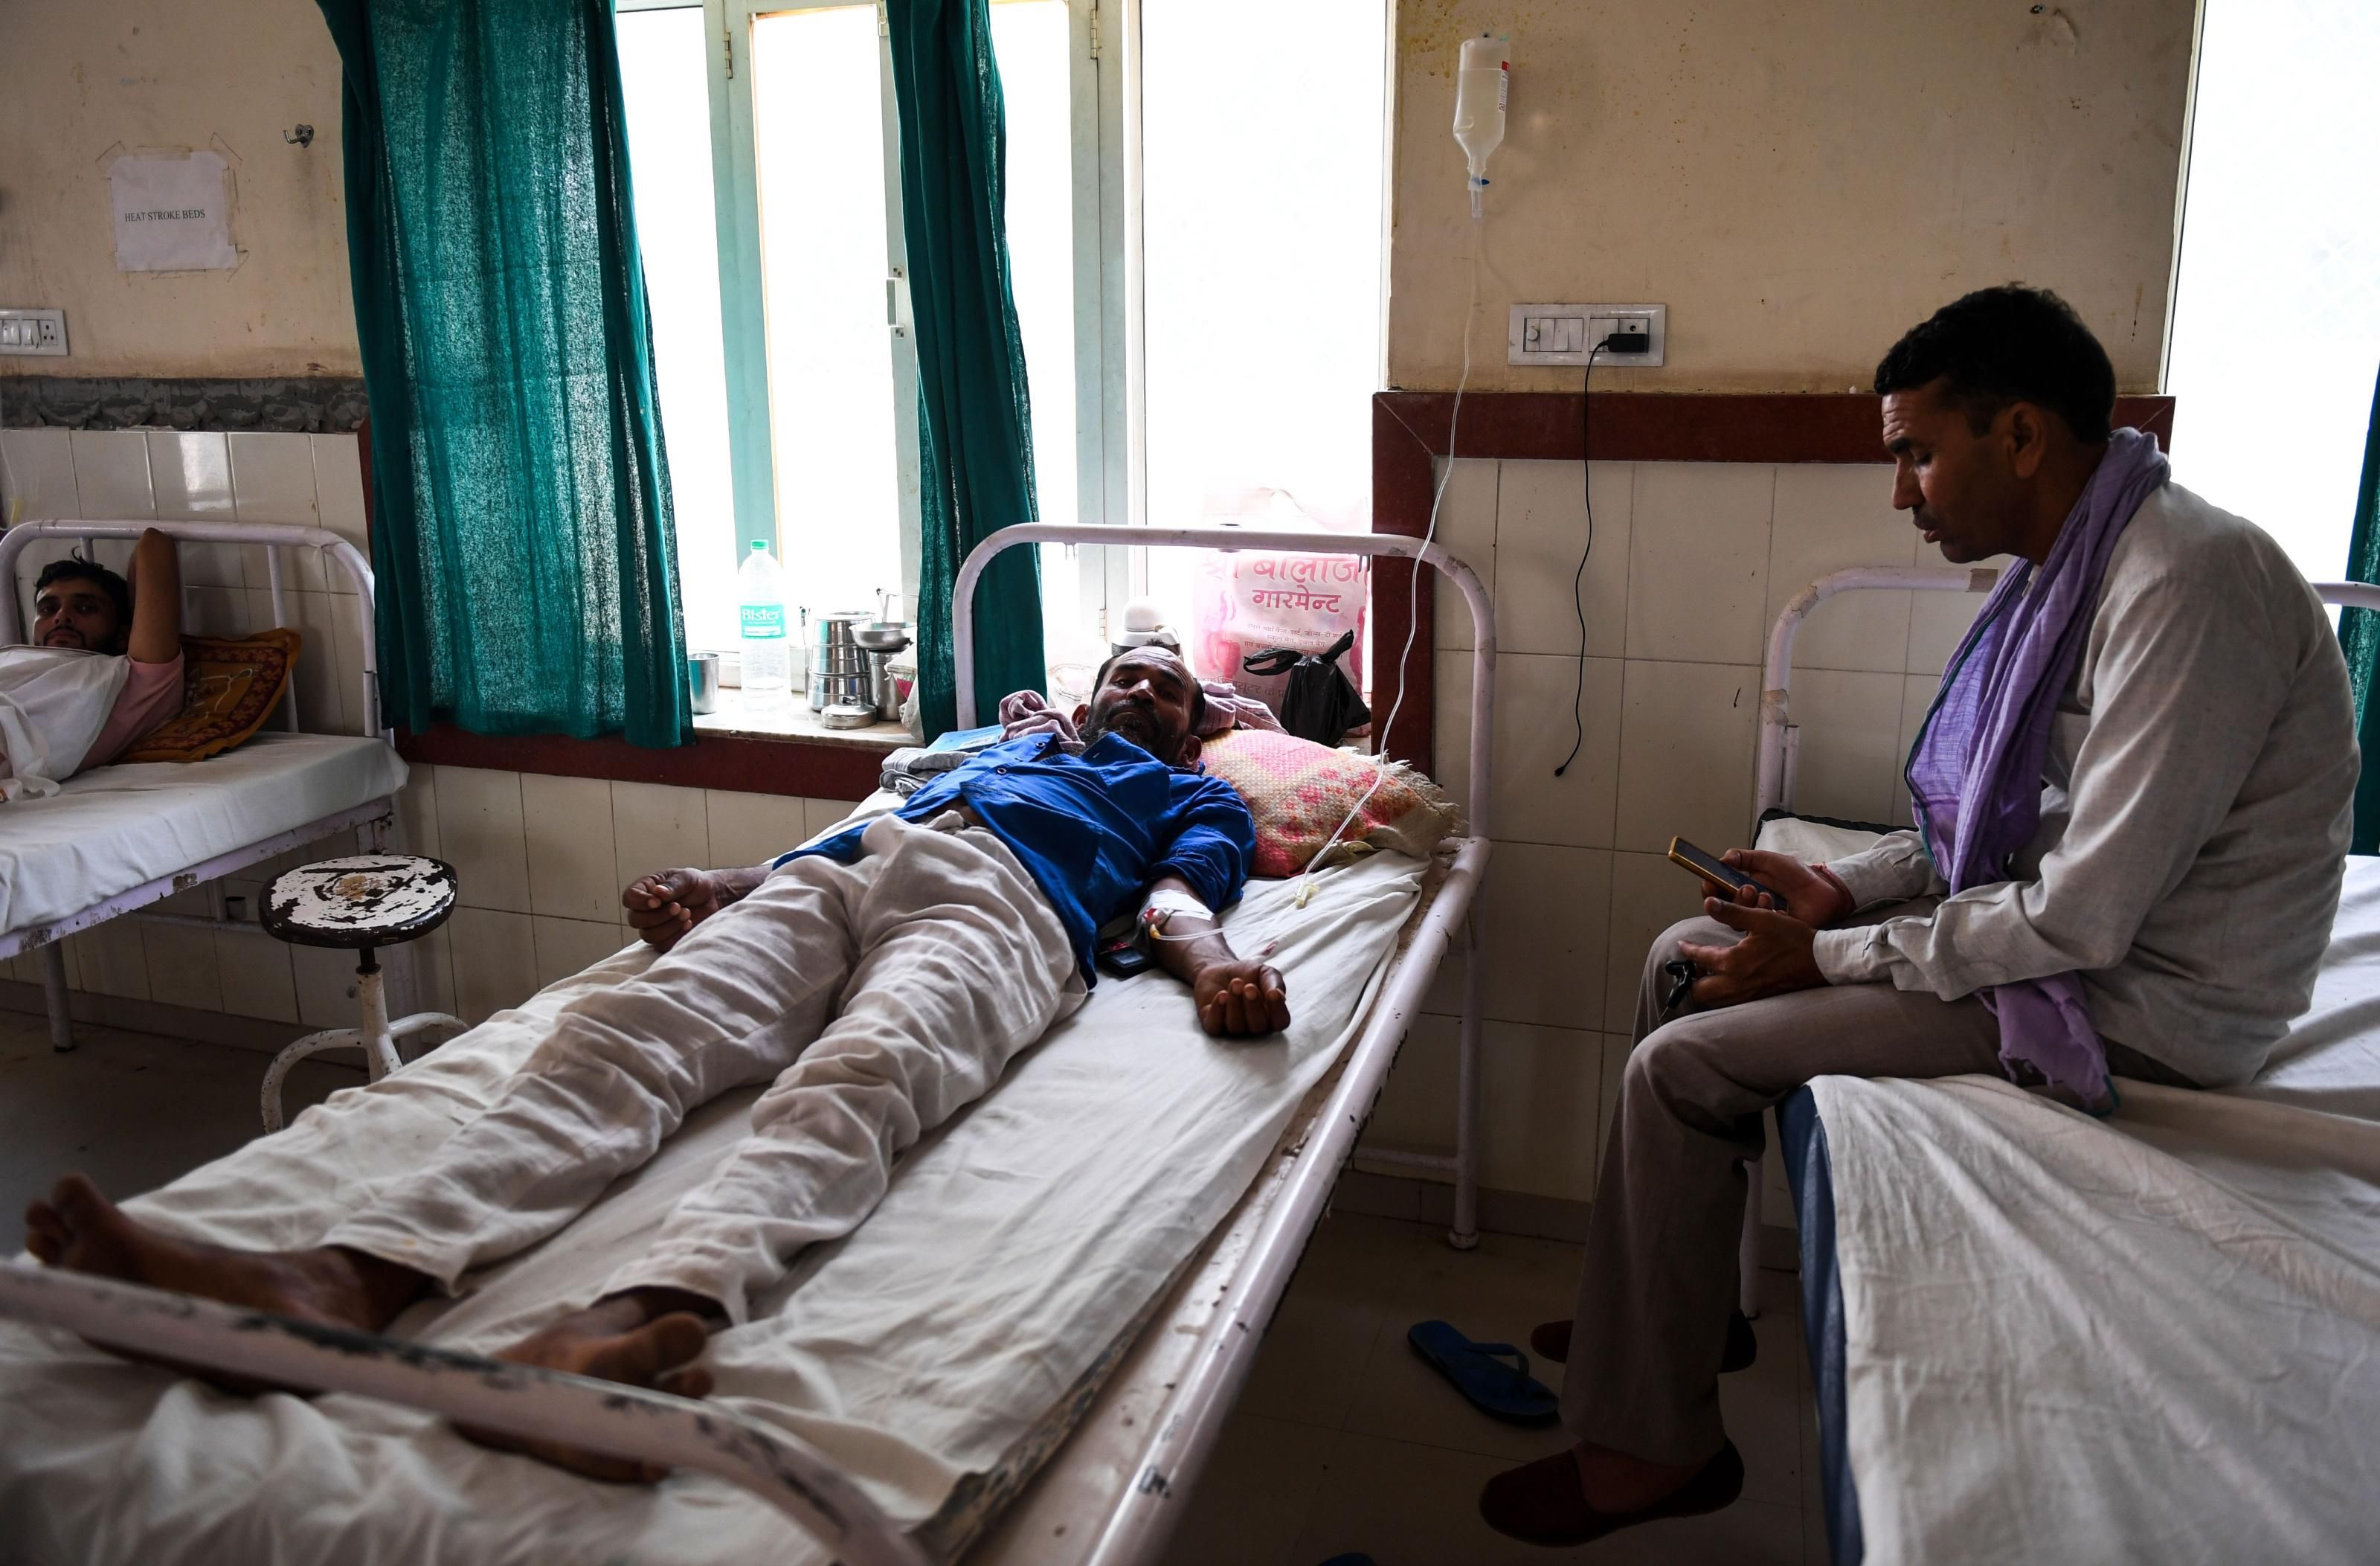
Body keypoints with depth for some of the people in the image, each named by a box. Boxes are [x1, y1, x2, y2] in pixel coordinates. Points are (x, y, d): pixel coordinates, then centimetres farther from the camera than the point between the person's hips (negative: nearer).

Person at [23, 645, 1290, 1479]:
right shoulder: (1002, 742, 43)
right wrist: (715, 885, 14)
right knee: (625, 1034, -24)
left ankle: (631, 1322, -65)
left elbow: (1176, 893, 11)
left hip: (999, 911, -4)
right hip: (834, 878, 5)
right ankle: (344, 1277, -46)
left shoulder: (1196, 797, 33)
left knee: (859, 1077, -38)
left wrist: (1212, 963, -13)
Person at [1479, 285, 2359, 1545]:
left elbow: (2081, 919, -28)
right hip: (2067, 923, 10)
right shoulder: (2076, 561, 6)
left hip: (2139, 1001, -10)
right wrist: (1843, 889, 2)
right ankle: (1657, 1309, 22)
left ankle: (1651, 1448, 2)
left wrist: (1828, 957, -18)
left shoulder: (2187, 587, -26)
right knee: (1686, 957, 11)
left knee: (1680, 1065, -15)